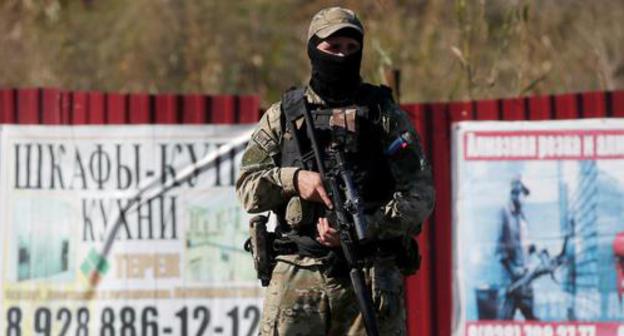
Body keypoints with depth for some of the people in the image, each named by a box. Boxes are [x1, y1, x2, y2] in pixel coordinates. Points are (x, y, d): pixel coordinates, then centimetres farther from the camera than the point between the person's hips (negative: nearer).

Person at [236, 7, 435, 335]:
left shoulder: (385, 114, 7)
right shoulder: (283, 116, 11)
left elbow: (420, 196, 1)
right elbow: (247, 188, 8)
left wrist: (360, 228, -14)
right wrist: (294, 180, -12)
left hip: (371, 280, 0)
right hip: (298, 279, 1)